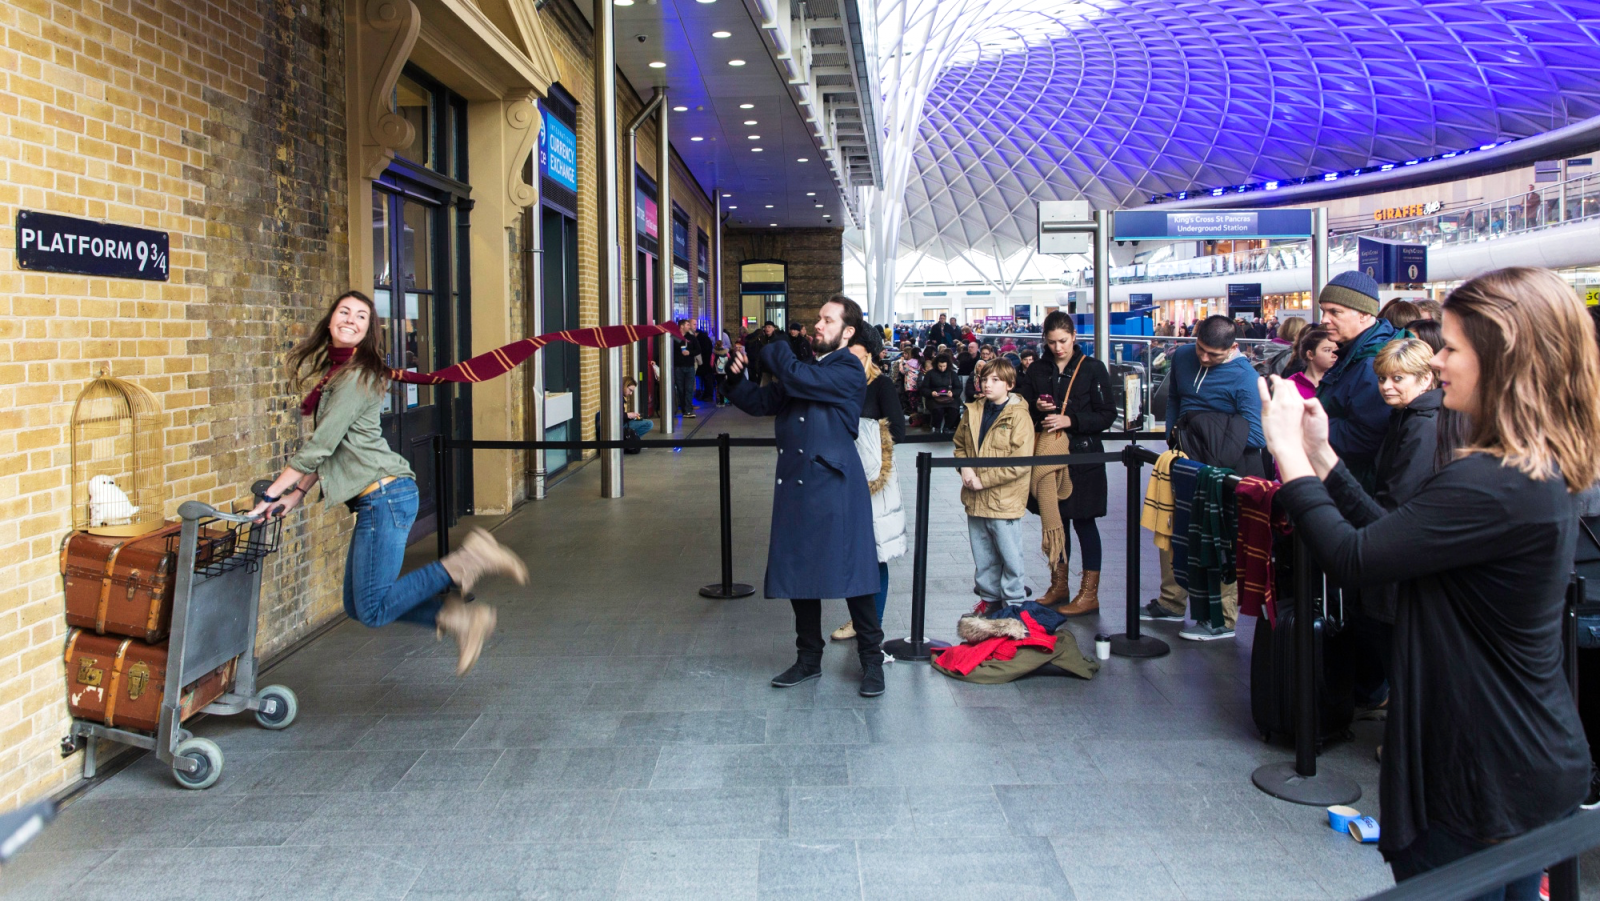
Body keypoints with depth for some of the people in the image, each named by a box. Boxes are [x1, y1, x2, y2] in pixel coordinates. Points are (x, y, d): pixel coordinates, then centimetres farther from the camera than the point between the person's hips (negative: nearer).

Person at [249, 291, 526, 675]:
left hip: (385, 494, -9)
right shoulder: (336, 372, 18)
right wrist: (295, 494, 10)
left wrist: (270, 495, -10)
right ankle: (461, 621, 9)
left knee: (371, 609, -10)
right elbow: (328, 447, 19)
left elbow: (318, 446, -15)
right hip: (373, 499, 9)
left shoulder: (357, 376, -12)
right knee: (357, 606, 10)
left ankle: (467, 560, -6)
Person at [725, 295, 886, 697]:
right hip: (796, 484, 7)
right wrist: (736, 377, -2)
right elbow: (759, 402, 16)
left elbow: (797, 379, -21)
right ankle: (809, 658, 25)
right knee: (799, 573, 11)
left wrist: (773, 349, -4)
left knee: (850, 573, -1)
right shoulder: (802, 368, 18)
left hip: (835, 486, -7)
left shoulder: (849, 372, -8)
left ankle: (871, 660, 12)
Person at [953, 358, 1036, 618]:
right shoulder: (972, 412, 7)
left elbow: (1021, 462, -17)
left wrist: (984, 479, -17)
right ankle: (989, 596, 31)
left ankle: (1013, 602, 19)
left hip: (1004, 499, -6)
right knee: (983, 556, 16)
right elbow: (960, 444, 17)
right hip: (975, 499, 6)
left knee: (1009, 556, 5)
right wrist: (964, 468, -4)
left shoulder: (1018, 416, -12)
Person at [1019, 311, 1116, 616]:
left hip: (1083, 456, -4)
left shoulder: (1092, 368, -3)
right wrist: (1036, 408, -9)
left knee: (1083, 522, 0)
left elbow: (1107, 415, -6)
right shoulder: (1037, 370, 7)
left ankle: (1090, 594, 8)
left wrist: (1070, 420, -18)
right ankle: (1059, 586, 24)